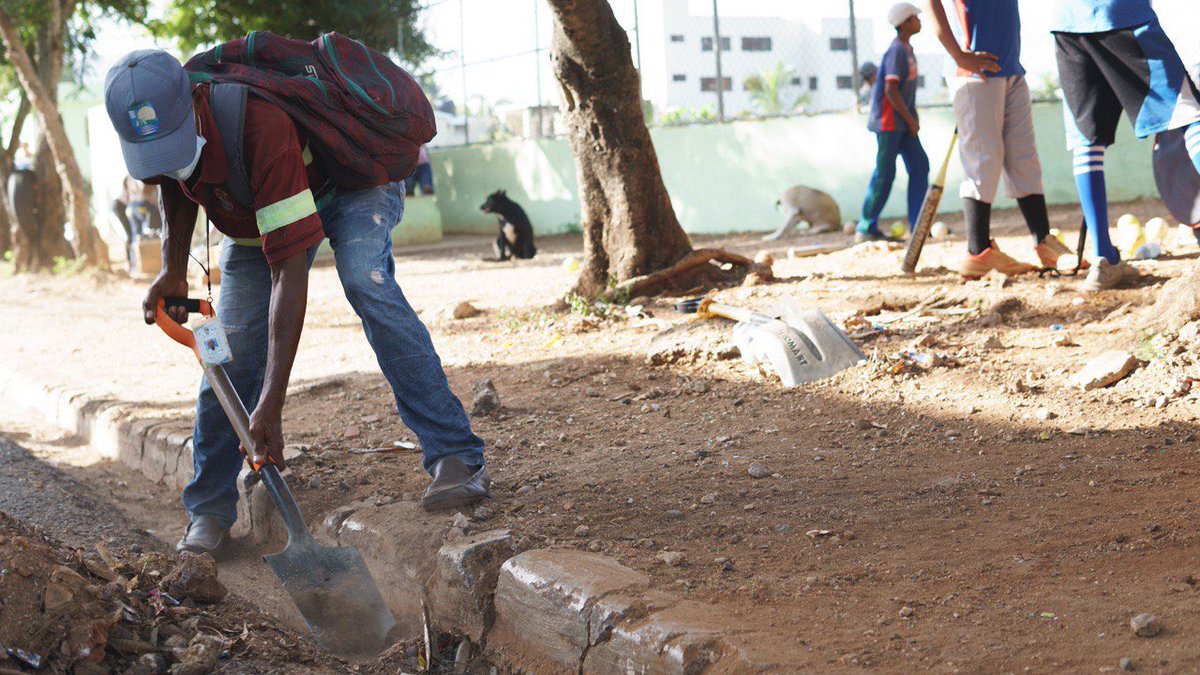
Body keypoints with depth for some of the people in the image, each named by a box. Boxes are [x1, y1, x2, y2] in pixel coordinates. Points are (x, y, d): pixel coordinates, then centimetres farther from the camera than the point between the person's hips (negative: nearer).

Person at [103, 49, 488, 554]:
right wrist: (172, 269, -9)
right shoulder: (156, 116, -24)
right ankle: (209, 509, 9)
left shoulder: (260, 127, -45)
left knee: (366, 283, -35)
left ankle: (455, 458, -35)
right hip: (254, 215, 6)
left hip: (351, 180, -6)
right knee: (231, 354, -5)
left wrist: (271, 404, -49)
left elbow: (289, 273, -47)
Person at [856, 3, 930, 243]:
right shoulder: (896, 51, -16)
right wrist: (911, 121, -17)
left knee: (919, 166, 6)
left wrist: (912, 117, 12)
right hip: (889, 122, -10)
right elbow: (890, 91, -22)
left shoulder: (907, 49, 14)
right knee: (885, 174, -6)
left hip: (902, 122, 10)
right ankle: (865, 230, 0)